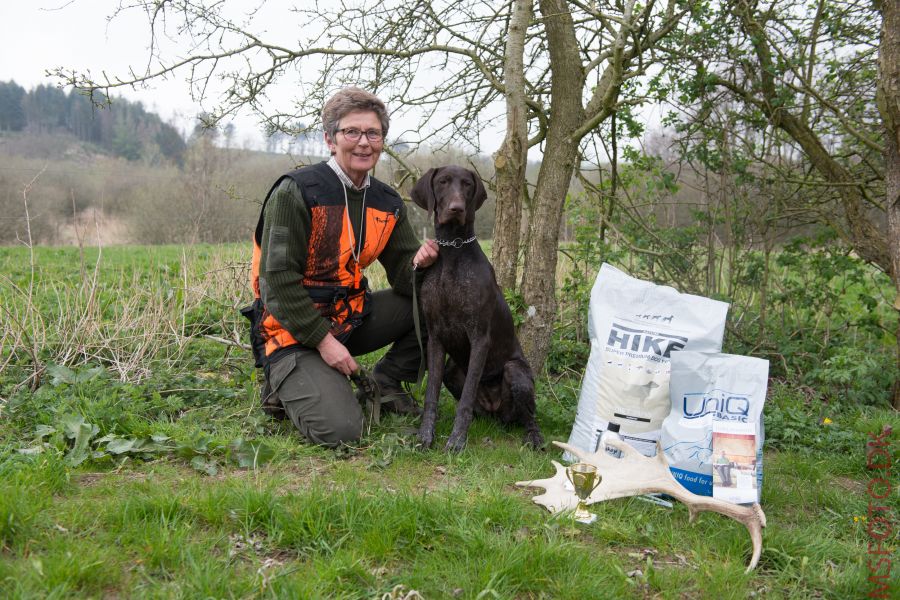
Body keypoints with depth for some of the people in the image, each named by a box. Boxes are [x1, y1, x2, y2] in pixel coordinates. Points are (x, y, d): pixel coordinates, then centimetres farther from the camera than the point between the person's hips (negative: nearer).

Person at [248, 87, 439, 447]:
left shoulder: (387, 202, 4)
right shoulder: (295, 192, -16)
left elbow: (402, 275, 4)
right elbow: (277, 279, -19)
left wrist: (418, 263, -21)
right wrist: (323, 340, -22)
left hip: (350, 316, 7)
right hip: (295, 330, -6)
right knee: (339, 430, -24)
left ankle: (385, 383, 8)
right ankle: (284, 388, 8)